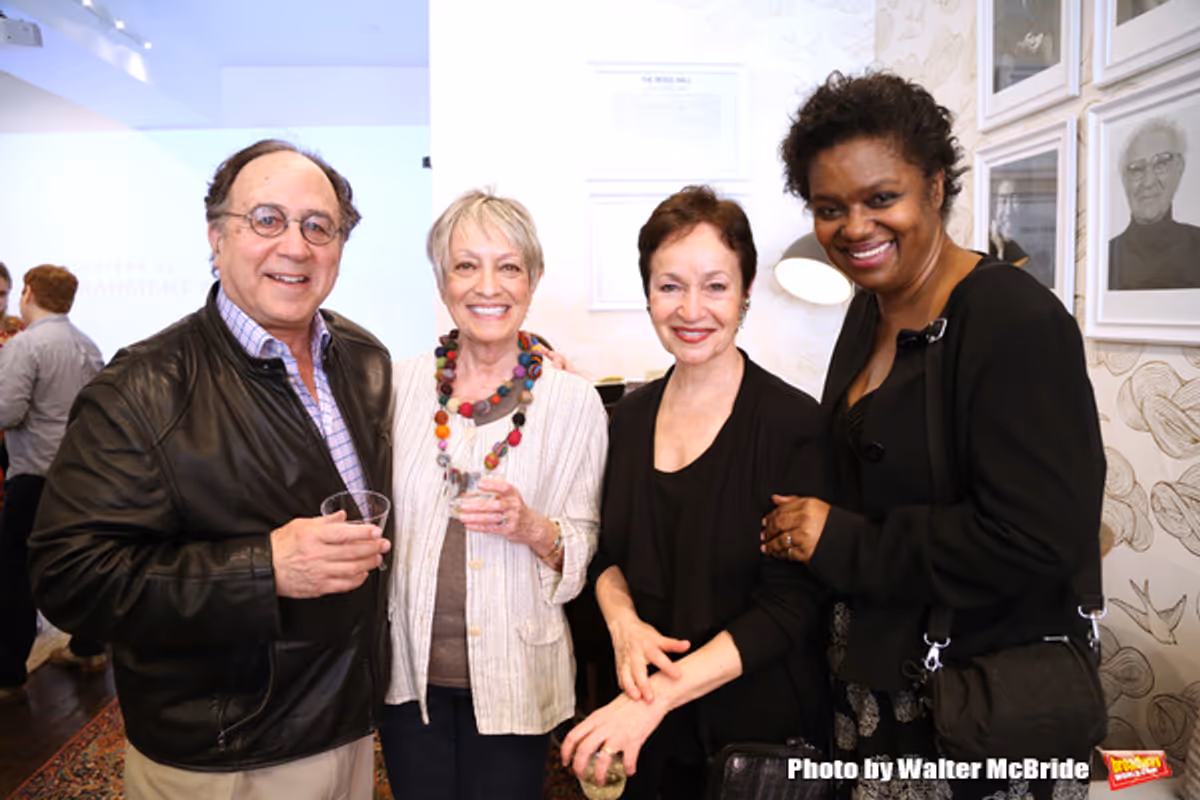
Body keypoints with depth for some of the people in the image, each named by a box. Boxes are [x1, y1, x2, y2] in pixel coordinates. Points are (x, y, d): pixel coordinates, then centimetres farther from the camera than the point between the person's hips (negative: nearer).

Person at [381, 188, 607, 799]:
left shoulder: (573, 401, -9)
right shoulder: (402, 384, -3)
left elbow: (587, 544, -4)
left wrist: (535, 529, -22)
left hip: (512, 679, -2)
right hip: (410, 673, 2)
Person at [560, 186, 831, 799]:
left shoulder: (794, 424, -16)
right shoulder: (631, 415, -1)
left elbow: (789, 605, -18)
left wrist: (659, 694, -25)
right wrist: (623, 621, -11)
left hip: (760, 725, -4)